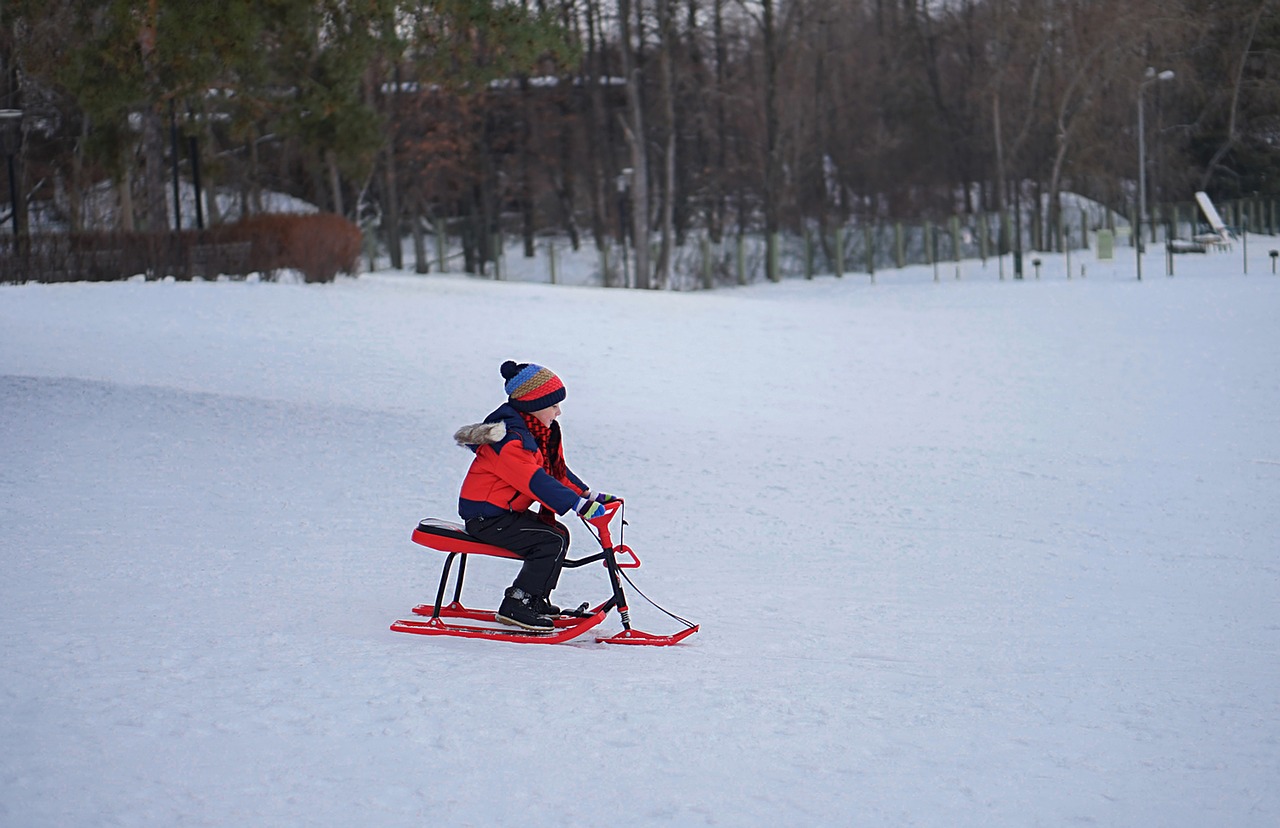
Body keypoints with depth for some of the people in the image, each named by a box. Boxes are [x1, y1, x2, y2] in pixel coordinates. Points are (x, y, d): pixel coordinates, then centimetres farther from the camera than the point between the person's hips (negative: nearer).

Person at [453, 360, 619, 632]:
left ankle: (535, 599, 20)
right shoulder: (510, 439, -23)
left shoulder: (537, 432, 11)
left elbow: (558, 471, 17)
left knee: (558, 533, 14)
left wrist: (589, 495, 6)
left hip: (505, 512, 11)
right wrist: (579, 504, -35)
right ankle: (515, 607, -16)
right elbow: (536, 482, -32)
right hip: (486, 517, -11)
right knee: (552, 542, -19)